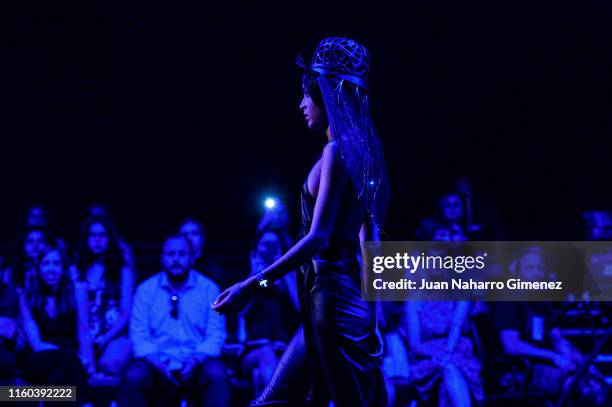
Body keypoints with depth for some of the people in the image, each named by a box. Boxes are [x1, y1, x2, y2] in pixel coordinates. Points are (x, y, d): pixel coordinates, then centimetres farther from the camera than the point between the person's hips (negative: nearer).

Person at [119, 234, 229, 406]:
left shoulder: (208, 288, 5)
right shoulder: (146, 289, 6)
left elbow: (216, 334, -1)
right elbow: (139, 334, 0)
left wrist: (196, 360, -19)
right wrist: (159, 364, -18)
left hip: (197, 364, 0)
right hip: (158, 364, 0)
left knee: (216, 373, -33)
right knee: (133, 376, -31)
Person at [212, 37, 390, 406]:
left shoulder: (337, 152, -13)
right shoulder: (356, 151, 14)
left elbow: (317, 238, -20)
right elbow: (367, 238, 16)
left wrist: (254, 285, -20)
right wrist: (371, 312, 19)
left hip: (332, 299, -9)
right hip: (334, 298, 9)